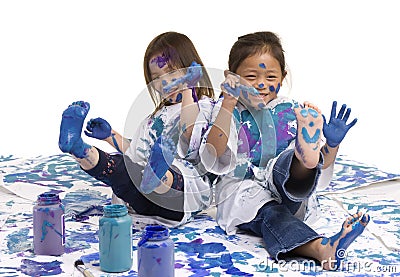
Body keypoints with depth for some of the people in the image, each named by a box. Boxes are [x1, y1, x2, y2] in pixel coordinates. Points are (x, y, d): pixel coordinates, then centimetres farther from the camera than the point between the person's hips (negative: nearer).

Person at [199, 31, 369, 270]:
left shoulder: (292, 112, 12)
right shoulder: (230, 113, 6)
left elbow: (322, 164, 13)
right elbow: (212, 159, -14)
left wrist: (332, 143, -11)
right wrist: (228, 104, -18)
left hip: (286, 188, 2)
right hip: (243, 189, -2)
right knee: (270, 214, -36)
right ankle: (321, 248, -64)